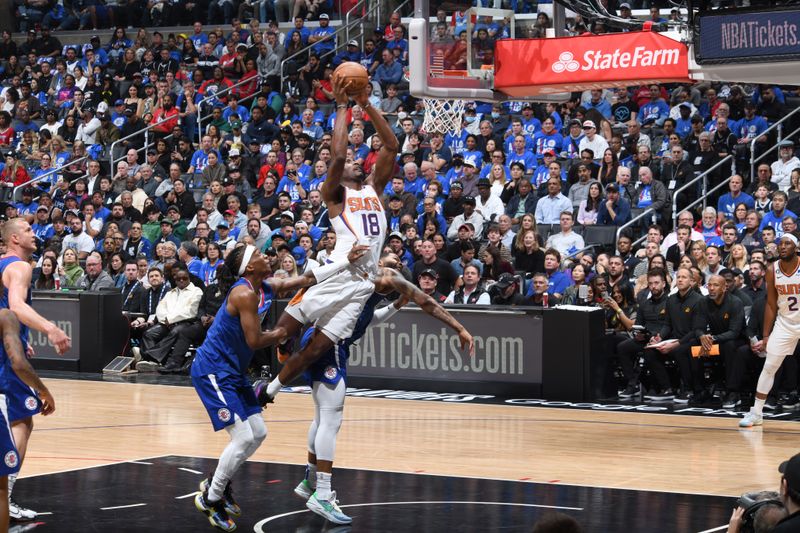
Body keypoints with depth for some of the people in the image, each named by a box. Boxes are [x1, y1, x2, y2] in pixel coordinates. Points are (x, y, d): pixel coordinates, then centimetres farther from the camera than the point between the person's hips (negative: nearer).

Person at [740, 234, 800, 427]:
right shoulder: (772, 271, -5)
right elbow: (771, 304, 3)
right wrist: (766, 335, 2)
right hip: (784, 323, 3)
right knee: (769, 367, 2)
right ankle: (756, 413, 9)